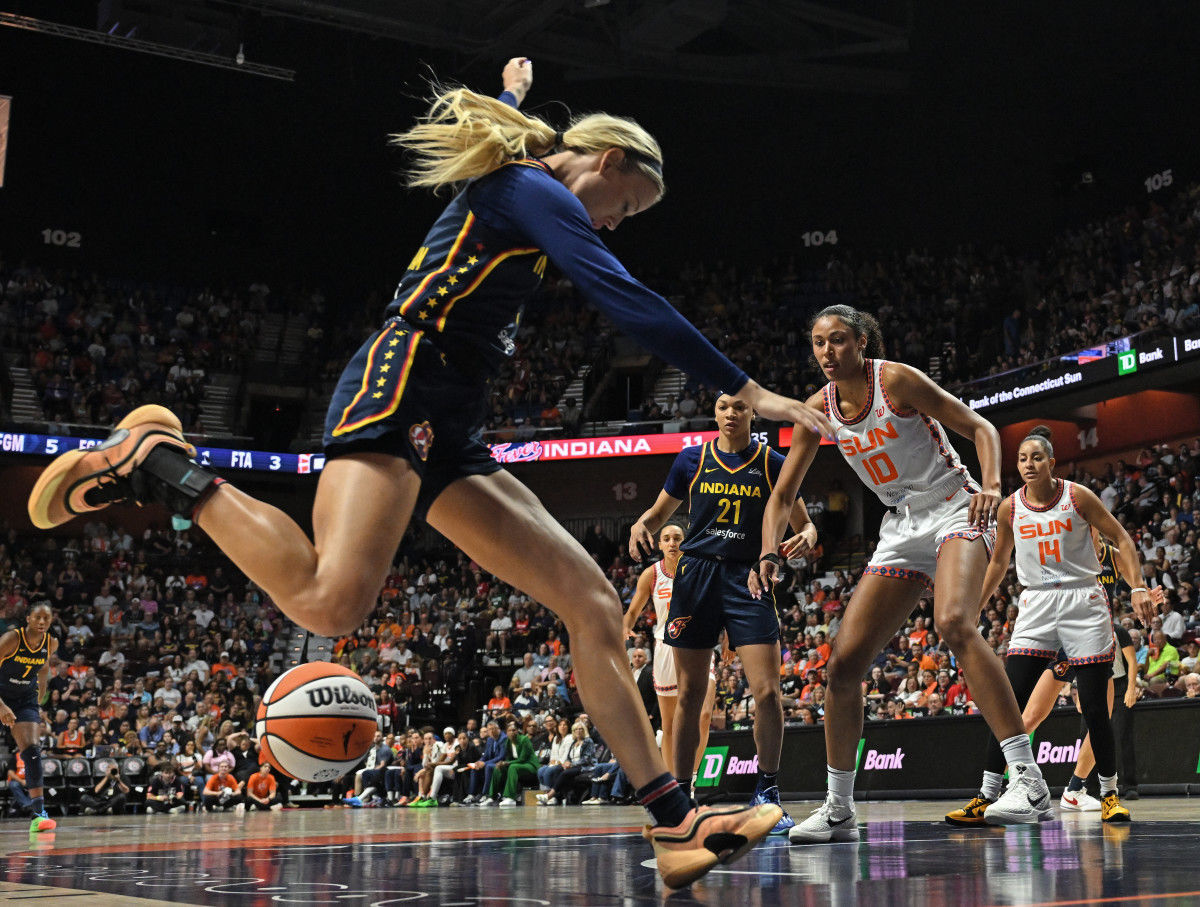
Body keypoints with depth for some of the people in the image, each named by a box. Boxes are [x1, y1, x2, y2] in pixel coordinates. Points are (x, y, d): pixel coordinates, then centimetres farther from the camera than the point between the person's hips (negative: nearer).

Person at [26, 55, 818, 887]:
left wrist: (511, 98, 76)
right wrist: (746, 391, -12)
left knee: (595, 603, 0)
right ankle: (166, 472, -10)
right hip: (402, 390, -10)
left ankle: (676, 824, -4)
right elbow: (629, 302, -13)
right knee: (330, 602, -33)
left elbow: (479, 131, 55)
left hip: (447, 435, 10)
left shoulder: (504, 179, 28)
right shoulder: (538, 190, 0)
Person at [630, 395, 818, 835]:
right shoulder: (692, 459, 8)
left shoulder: (772, 464, 4)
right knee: (690, 694, 3)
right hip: (696, 575, 1)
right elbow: (658, 513, 17)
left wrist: (807, 536, -15)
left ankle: (766, 791, 4)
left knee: (767, 691, -12)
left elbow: (803, 524, 9)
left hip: (748, 579, -1)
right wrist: (640, 525, -5)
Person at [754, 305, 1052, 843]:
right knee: (843, 662, -3)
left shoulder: (895, 379, -11)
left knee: (953, 623, -34)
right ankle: (839, 811, 9)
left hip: (954, 510, -6)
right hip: (900, 529, 6)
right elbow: (782, 496, 8)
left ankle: (1027, 776, -31)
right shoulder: (820, 408, 4)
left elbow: (981, 428, -9)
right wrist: (769, 554, -10)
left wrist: (991, 485, -28)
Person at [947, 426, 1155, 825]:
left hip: (1083, 603, -2)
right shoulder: (1010, 507, 3)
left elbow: (1121, 540, 0)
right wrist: (975, 608, 16)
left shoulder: (1077, 496, -5)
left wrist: (1137, 587, -12)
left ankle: (1109, 793, 15)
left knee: (1095, 708, -2)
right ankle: (988, 795, -5)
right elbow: (998, 561, 17)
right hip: (1036, 605, 2)